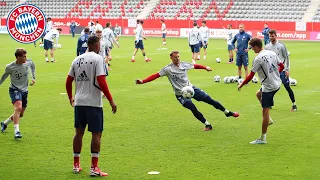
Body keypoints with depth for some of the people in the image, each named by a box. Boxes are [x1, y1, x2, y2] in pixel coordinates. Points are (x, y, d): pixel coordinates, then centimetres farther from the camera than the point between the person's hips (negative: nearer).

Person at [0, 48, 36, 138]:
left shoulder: (28, 62, -7)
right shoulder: (10, 67, -14)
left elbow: (33, 67, 17)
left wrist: (33, 78, 9)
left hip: (24, 90, 5)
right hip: (14, 89, -5)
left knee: (20, 114, 9)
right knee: (18, 108, -29)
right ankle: (16, 131, -31)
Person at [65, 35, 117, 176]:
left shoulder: (77, 59, 9)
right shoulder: (97, 58, -9)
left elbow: (68, 82, 13)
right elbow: (101, 82, -18)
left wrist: (70, 98, 28)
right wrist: (111, 100, -13)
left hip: (79, 102, 6)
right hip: (93, 103, -6)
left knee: (79, 132, 15)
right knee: (96, 134, 1)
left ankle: (76, 165, 21)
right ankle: (94, 168, 0)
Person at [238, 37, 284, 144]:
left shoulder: (258, 59, -18)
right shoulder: (272, 53, 4)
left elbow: (250, 76, -16)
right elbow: (282, 66, 13)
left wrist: (241, 85, -2)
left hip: (269, 87, -9)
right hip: (277, 84, 9)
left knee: (265, 111, -3)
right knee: (258, 94, 32)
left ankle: (262, 138, 3)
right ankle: (268, 119, 27)